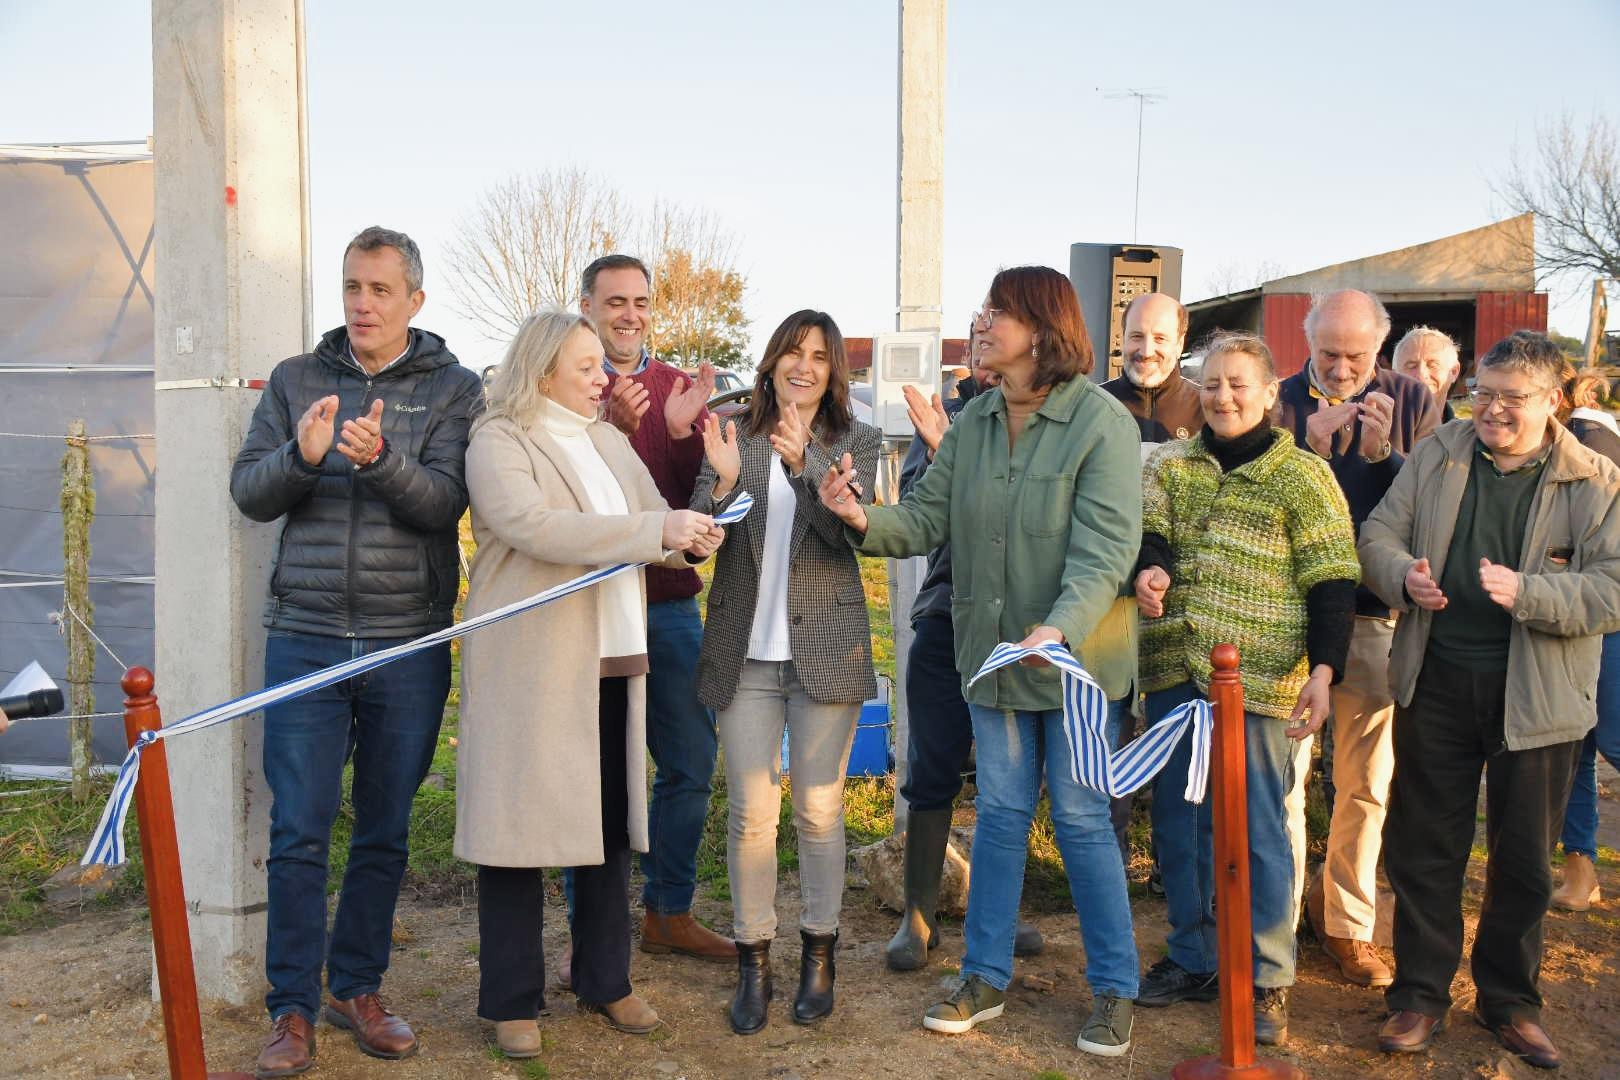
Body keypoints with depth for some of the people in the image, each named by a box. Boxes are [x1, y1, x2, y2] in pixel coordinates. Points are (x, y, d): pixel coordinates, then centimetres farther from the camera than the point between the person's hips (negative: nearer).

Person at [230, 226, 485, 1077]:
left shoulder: (455, 390, 2)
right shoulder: (295, 380, 9)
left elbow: (445, 502, -10)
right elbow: (248, 492, 2)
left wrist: (381, 461, -29)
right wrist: (302, 456, -18)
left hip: (409, 644, 0)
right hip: (305, 638, 1)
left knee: (385, 835, 10)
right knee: (298, 833, 1)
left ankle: (357, 988, 27)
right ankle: (292, 1010, 14)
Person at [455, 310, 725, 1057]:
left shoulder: (609, 441, 15)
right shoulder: (498, 444, -7)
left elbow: (650, 526, 14)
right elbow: (537, 527, -23)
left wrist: (690, 537, -10)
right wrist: (658, 530, -25)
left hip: (612, 662, 6)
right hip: (528, 667, -6)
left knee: (610, 824, 13)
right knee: (522, 823, 1)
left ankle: (605, 980, 27)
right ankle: (512, 999, 15)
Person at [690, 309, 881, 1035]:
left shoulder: (857, 442, 3)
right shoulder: (736, 438, 5)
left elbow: (855, 530, -12)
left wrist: (805, 466, -28)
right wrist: (722, 481, -21)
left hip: (824, 648, -1)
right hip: (745, 650, 1)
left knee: (818, 810, 7)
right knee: (750, 811, 3)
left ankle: (819, 955, 22)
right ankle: (753, 961, 15)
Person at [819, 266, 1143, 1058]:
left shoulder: (1102, 422, -15)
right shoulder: (974, 421, 3)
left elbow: (1104, 549, -23)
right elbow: (928, 517, 0)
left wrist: (1060, 630, -37)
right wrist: (865, 520, -20)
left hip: (1077, 657, -5)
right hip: (991, 649, 5)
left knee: (1080, 818, 4)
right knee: (1000, 812, 14)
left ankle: (1113, 987, 23)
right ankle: (985, 977, 27)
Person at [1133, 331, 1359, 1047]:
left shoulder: (1302, 475, 0)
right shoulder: (1170, 464, 12)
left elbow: (1331, 582, -3)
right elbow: (1146, 532, -1)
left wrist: (1323, 673, -12)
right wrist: (1148, 571, -24)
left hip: (1259, 677, -4)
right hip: (1173, 671, 5)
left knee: (1255, 828, 1)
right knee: (1176, 820, 11)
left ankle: (1266, 980, 15)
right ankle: (1192, 960, 26)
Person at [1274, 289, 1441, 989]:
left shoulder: (1413, 403, 3)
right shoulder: (1281, 402, -1)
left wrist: (1383, 455, -17)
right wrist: (1309, 450, -19)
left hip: (1375, 615, 2)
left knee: (1365, 784, 10)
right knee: (1282, 775, 3)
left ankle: (1349, 926, 25)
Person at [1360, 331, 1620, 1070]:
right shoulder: (1436, 457, 4)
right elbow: (1378, 534, 5)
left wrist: (1525, 592, -28)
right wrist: (1403, 575, -17)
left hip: (1536, 698, -1)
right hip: (1436, 683, 2)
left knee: (1524, 859, 12)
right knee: (1422, 846, 9)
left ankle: (1509, 1000, 31)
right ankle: (1420, 993, 25)